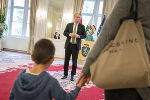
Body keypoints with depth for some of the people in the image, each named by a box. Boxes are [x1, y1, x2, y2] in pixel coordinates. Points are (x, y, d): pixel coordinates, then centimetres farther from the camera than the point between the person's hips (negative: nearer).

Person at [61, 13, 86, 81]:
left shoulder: (82, 26, 4)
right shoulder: (69, 25, 8)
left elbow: (84, 35, 4)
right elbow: (64, 32, 7)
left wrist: (78, 36, -15)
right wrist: (69, 34, -12)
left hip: (76, 46, -1)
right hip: (68, 45, 2)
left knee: (74, 61, 2)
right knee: (66, 60, 7)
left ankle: (72, 75, 14)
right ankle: (65, 74, 20)